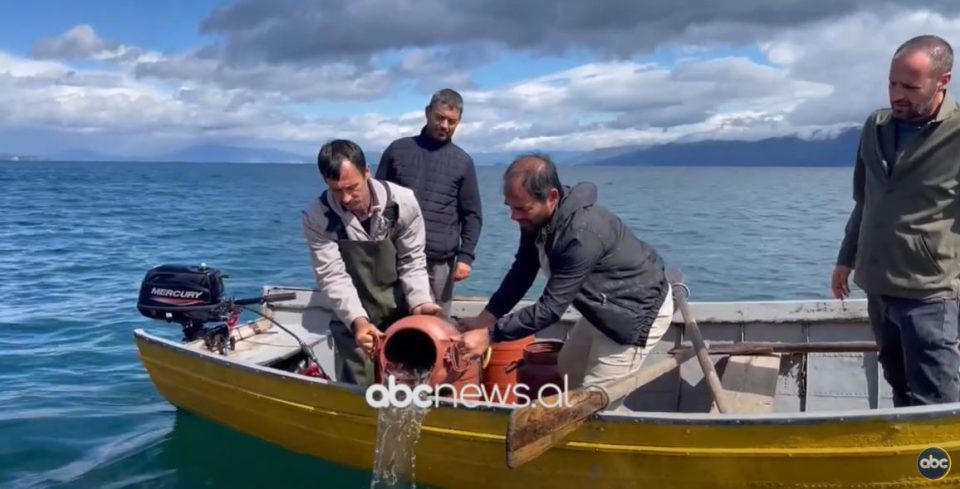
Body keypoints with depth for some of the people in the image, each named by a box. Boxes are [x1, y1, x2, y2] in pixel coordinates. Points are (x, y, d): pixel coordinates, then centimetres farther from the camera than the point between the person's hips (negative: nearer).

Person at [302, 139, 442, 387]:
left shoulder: (403, 201, -16)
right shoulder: (317, 217, -18)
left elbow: (412, 261, -7)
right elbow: (332, 276, -20)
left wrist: (419, 301, -23)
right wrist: (357, 320, -34)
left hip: (402, 313, 1)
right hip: (353, 318, -1)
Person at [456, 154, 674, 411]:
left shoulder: (582, 234, -37)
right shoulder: (536, 217, -10)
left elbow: (550, 307, -35)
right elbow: (522, 272, -2)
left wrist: (489, 336, -33)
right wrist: (484, 319, -10)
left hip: (639, 309, -9)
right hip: (602, 306, 9)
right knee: (569, 373, 21)